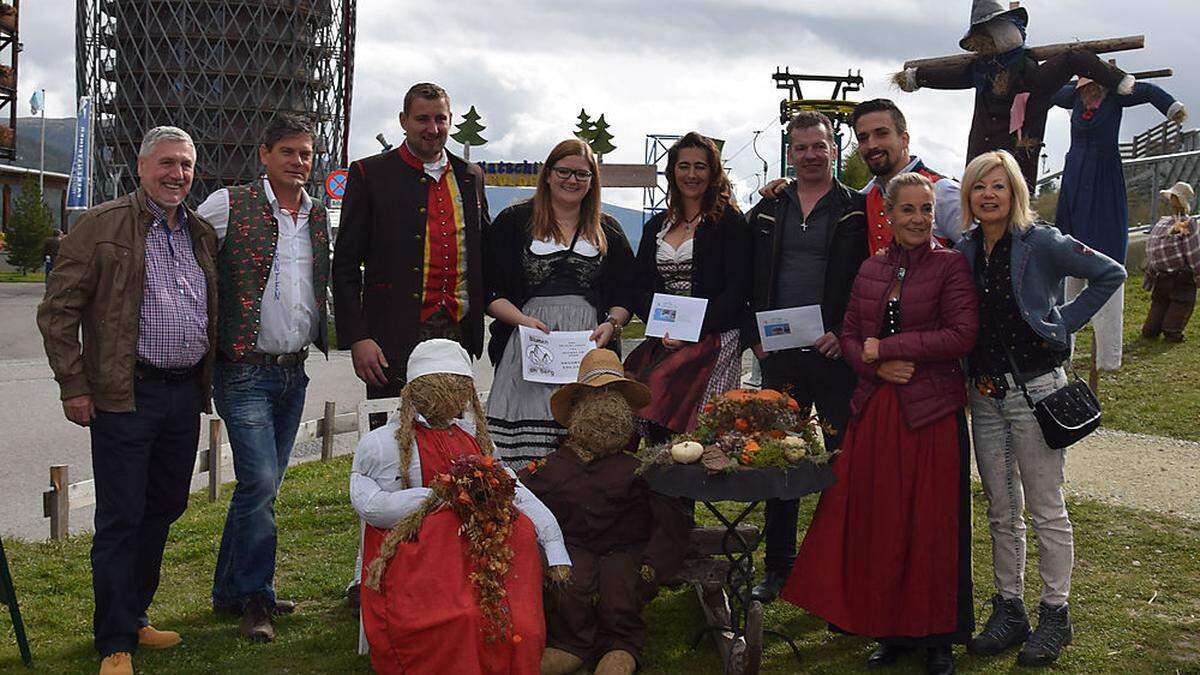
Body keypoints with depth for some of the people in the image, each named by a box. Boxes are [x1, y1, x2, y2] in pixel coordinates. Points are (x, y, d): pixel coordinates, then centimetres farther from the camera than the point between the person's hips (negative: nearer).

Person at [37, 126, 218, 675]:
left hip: (186, 392, 6)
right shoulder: (103, 225, -4)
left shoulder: (202, 234, 14)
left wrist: (207, 382, 15)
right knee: (120, 518, -1)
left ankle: (135, 616, 30)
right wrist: (73, 386, -9)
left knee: (164, 508, 14)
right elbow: (58, 311, -5)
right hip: (126, 397, -6)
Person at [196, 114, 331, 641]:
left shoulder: (317, 216, 13)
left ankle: (230, 592, 25)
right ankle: (256, 598, 2)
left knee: (262, 486, 12)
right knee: (260, 482, -12)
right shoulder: (229, 205, -6)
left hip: (294, 372, 6)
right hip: (246, 371, -6)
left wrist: (330, 336, 15)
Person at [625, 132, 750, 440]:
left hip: (712, 338, -4)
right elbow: (640, 288, 14)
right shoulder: (655, 227, 19)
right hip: (662, 342, 4)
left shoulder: (729, 222, 2)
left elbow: (737, 291, -5)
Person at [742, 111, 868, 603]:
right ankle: (779, 567, 18)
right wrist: (753, 336, 3)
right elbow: (749, 282, 15)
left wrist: (846, 334, -13)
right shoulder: (767, 212, 13)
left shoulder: (858, 211, 2)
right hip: (779, 354, 3)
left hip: (836, 353, -3)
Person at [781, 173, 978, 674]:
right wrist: (877, 367, -8)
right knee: (879, 521, 5)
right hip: (875, 411, 4)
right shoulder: (871, 271, 12)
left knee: (932, 525, 2)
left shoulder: (951, 266, -3)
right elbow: (849, 336, 13)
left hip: (932, 412, -4)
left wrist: (886, 347, -10)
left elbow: (962, 335, -12)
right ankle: (891, 631, 19)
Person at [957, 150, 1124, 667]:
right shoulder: (965, 252, 7)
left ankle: (1054, 615, 13)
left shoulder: (1041, 243, -8)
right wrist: (975, 375, 5)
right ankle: (1008, 611, 22)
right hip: (985, 392, 6)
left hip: (1034, 387, -5)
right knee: (1001, 512, 12)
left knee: (1046, 510, 2)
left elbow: (1111, 274, -5)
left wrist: (1063, 322, -8)